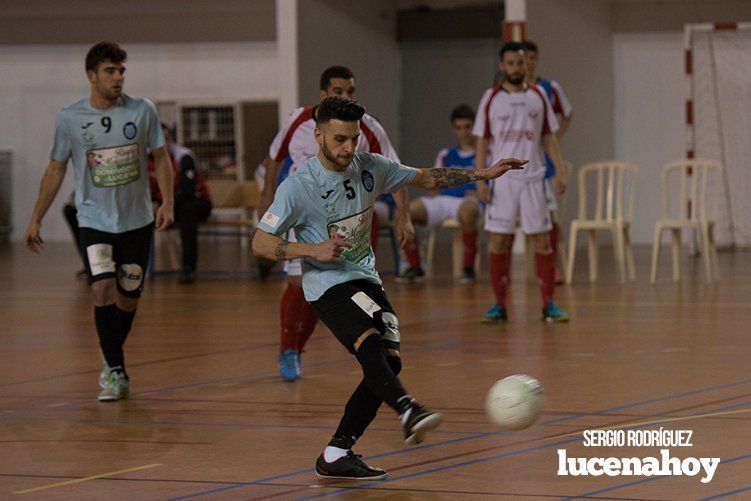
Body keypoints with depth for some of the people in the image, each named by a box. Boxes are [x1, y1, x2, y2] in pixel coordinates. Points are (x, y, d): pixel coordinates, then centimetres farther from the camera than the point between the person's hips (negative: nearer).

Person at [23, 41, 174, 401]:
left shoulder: (142, 111, -4)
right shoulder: (70, 118, -5)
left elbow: (161, 157, 5)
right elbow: (56, 169, 5)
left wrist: (167, 202, -8)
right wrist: (36, 219, 5)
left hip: (137, 220, 1)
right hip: (94, 221, -1)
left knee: (128, 296, 7)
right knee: (102, 290, -19)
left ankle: (112, 361, 31)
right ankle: (116, 372, -10)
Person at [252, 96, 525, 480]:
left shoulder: (370, 167, 1)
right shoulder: (297, 188, -15)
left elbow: (424, 179, 14)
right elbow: (260, 243, -11)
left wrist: (480, 174, 7)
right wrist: (312, 250, -23)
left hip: (366, 280, 6)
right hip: (327, 285, -6)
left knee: (388, 361, -6)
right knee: (369, 344, -31)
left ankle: (335, 456, -1)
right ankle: (409, 412, -52)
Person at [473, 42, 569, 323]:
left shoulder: (538, 96, 7)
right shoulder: (491, 99, 2)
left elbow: (549, 138, 10)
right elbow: (482, 142, 2)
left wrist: (560, 170, -1)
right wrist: (480, 180, -6)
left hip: (533, 178, 1)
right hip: (502, 180, -1)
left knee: (542, 240, -1)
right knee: (498, 241, -2)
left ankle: (549, 304, 4)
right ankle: (500, 305, 6)